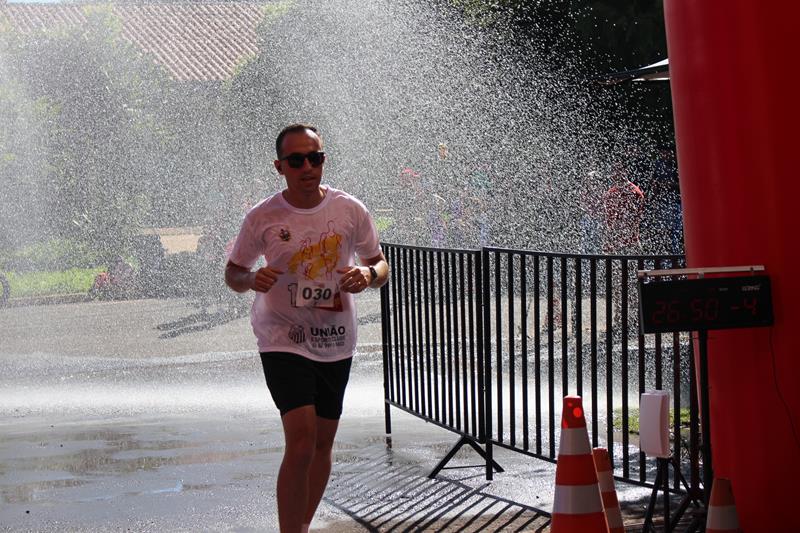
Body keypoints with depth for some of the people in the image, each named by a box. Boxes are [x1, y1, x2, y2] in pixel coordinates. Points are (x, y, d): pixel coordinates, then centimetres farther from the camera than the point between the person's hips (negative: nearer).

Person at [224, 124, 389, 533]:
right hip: (283, 340, -4)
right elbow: (232, 272, 5)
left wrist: (368, 275, -15)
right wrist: (252, 279, -19)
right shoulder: (262, 218, -8)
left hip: (336, 342, 4)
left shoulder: (350, 211, -3)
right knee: (301, 440, -18)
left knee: (323, 443, 13)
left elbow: (381, 265, 9)